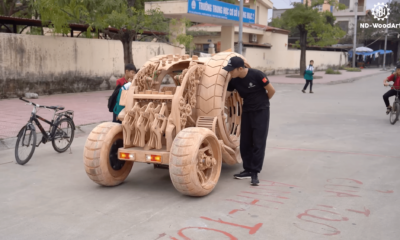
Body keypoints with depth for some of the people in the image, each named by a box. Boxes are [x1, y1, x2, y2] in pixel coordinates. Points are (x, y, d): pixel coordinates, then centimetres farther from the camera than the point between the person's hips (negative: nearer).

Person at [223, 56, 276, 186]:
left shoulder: (256, 75, -20)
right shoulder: (234, 81, -6)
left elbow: (271, 90, -10)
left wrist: (261, 102, 5)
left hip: (261, 111, -5)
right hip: (247, 111, 5)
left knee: (258, 143, -5)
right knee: (245, 142, 6)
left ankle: (255, 173, 0)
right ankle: (248, 169, 18)